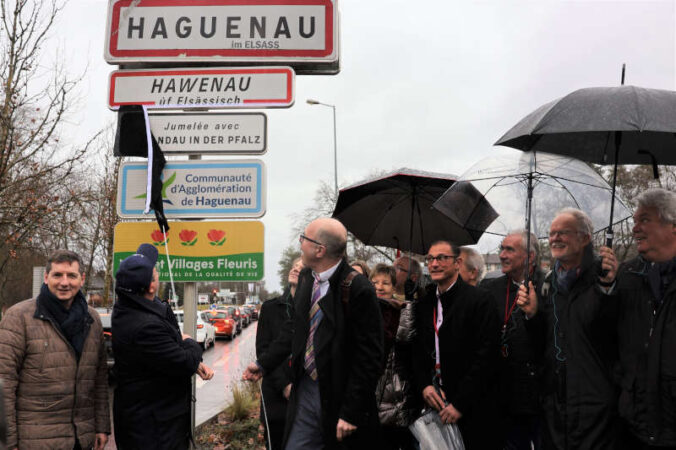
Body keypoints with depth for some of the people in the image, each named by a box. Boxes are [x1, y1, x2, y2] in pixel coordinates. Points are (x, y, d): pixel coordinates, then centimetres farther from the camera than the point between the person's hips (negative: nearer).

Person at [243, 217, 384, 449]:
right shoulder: (306, 278, 4)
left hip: (339, 396, -6)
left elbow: (369, 357, -18)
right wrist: (264, 363, 16)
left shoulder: (358, 290, -19)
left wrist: (350, 412, -17)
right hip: (306, 389, 6)